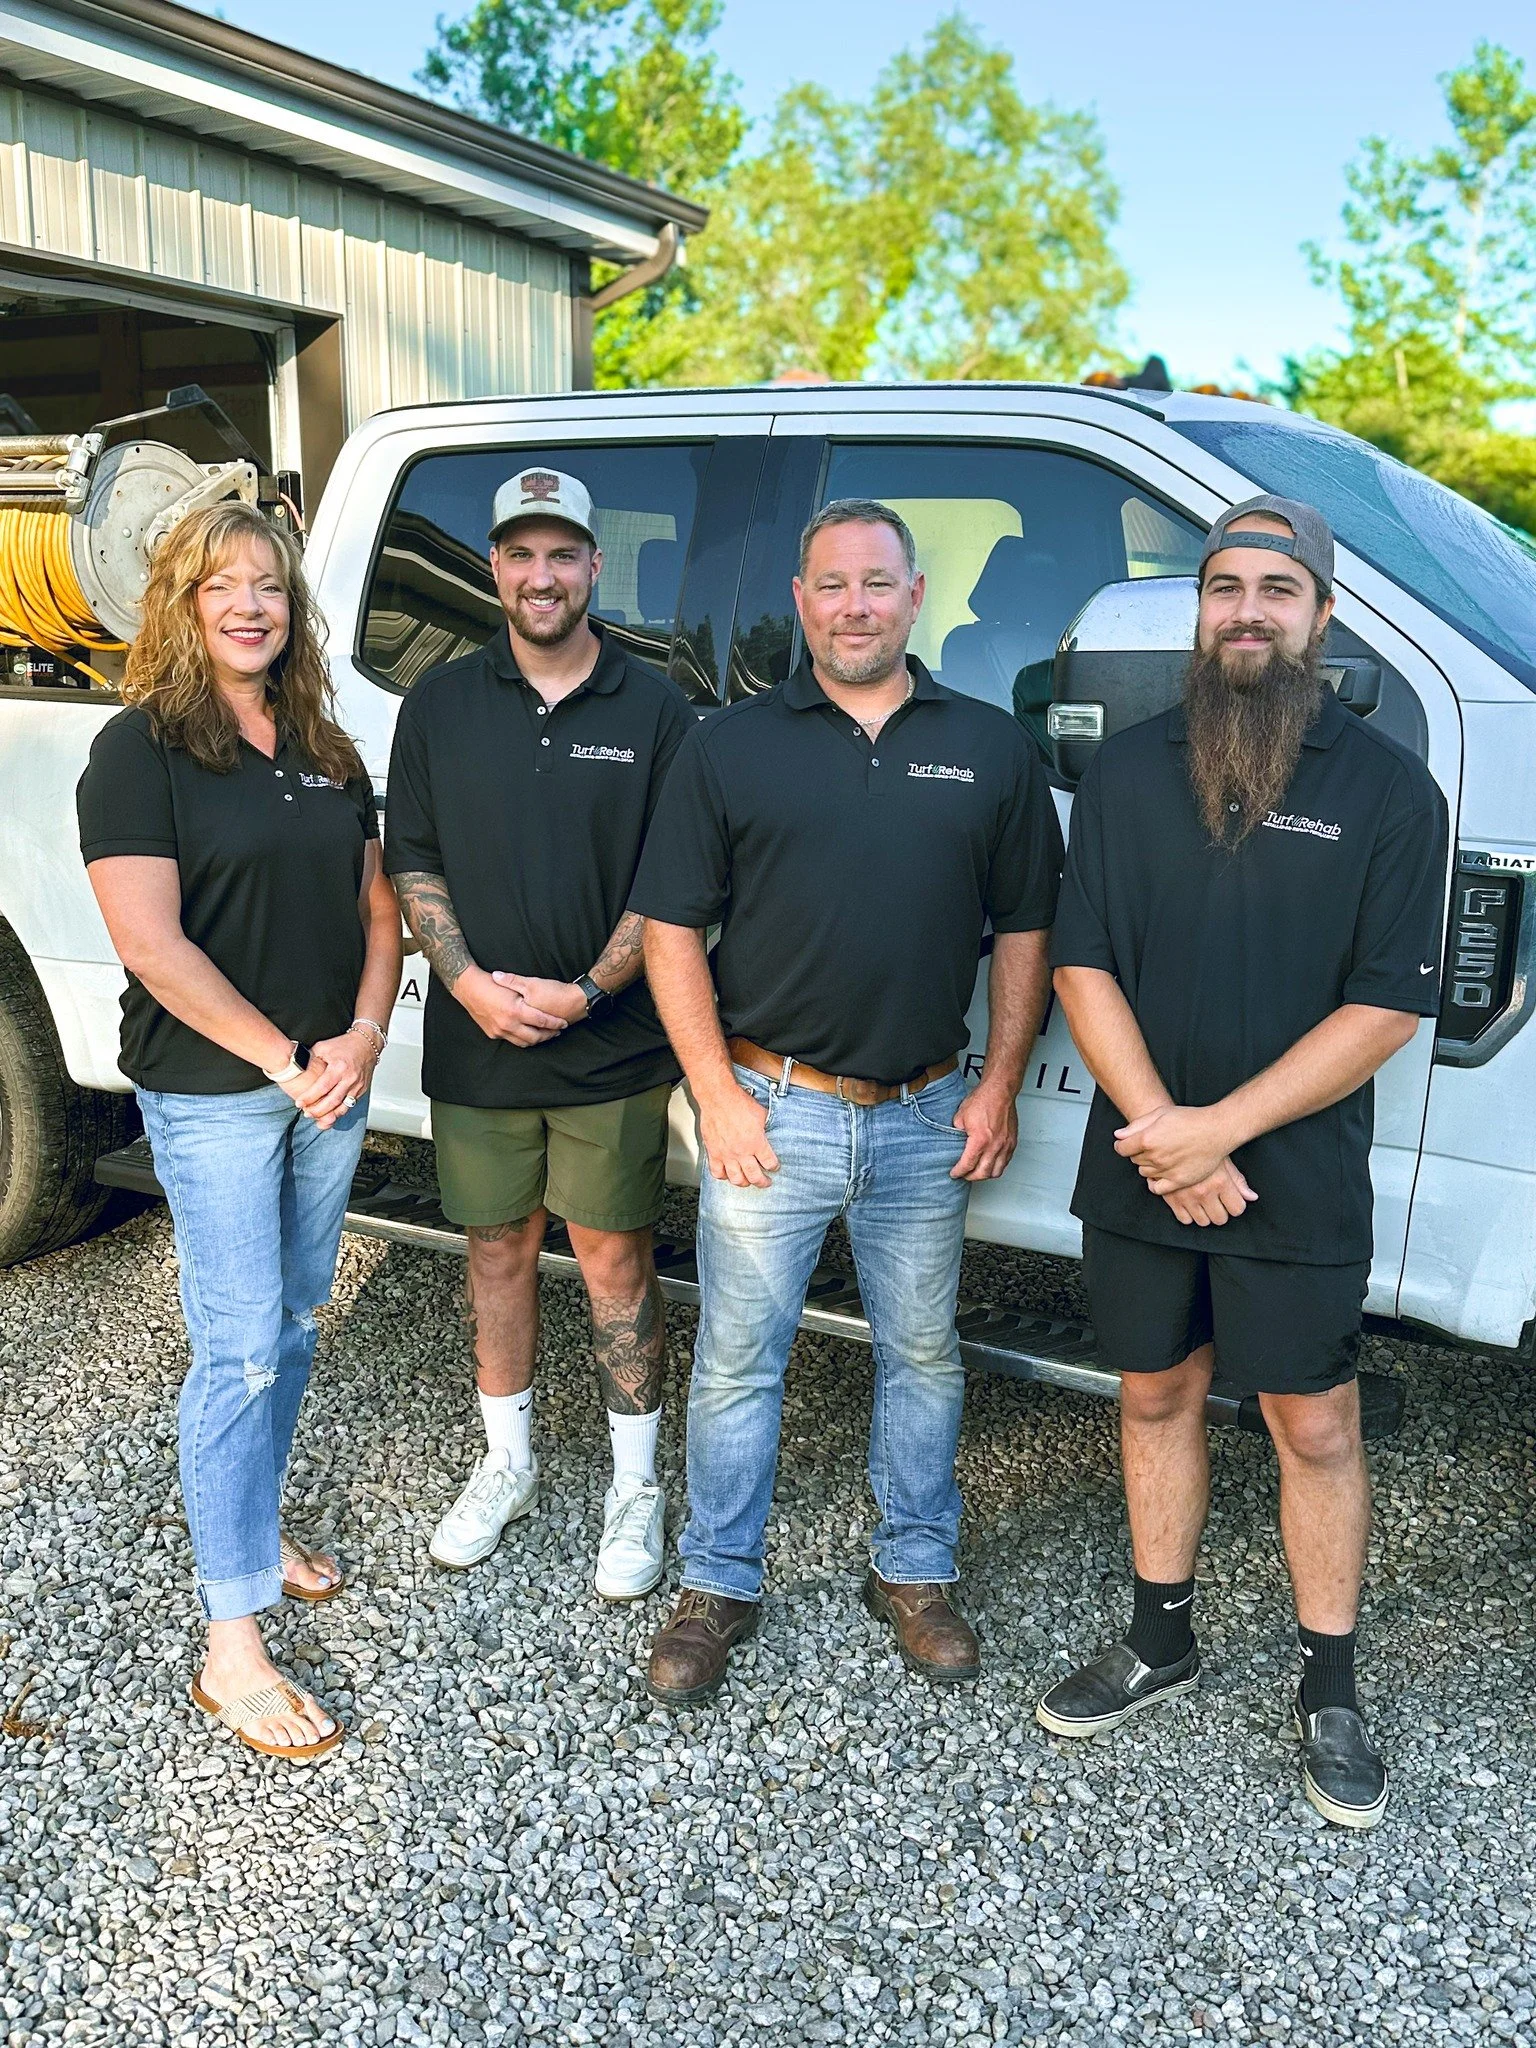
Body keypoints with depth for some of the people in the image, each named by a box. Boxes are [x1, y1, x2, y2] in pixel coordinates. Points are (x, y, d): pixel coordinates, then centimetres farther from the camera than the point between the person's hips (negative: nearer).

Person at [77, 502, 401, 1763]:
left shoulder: (326, 749, 10)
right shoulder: (140, 749, -9)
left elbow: (376, 904, 11)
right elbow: (150, 940, -17)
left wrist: (363, 1036, -5)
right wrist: (283, 1059, -16)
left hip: (332, 1082, 6)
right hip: (210, 1091, -6)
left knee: (294, 1323, 16)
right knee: (242, 1350, -4)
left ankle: (254, 1525, 36)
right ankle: (232, 1647, 6)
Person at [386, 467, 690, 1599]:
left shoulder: (652, 707, -2)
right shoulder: (442, 702, 5)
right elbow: (412, 862, 5)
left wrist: (590, 989, -16)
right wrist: (471, 982, -11)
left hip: (612, 1047, -2)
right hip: (477, 1041, 2)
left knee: (615, 1259, 6)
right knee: (500, 1250, 14)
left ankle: (637, 1485, 22)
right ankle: (508, 1463, 33)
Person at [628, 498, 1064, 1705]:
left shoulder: (990, 749, 5)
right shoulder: (730, 747, 0)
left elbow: (1024, 928, 7)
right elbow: (671, 929, -1)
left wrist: (1000, 1088, 0)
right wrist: (717, 1094, -8)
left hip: (928, 1121, 2)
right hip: (773, 1110, -1)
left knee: (923, 1356, 15)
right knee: (738, 1362, 8)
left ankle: (916, 1571, 34)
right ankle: (718, 1587, 26)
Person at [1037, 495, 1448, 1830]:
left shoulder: (1387, 788, -5)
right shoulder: (1127, 771, 3)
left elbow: (1389, 1005, -11)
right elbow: (1083, 967, -2)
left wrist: (1221, 1127, -18)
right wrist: (1159, 1133, -14)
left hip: (1299, 1187, -3)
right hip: (1137, 1171, 3)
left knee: (1316, 1428, 8)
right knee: (1157, 1397, 16)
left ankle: (1330, 1691, 27)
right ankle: (1162, 1641, 35)